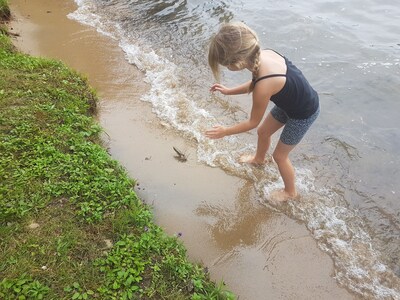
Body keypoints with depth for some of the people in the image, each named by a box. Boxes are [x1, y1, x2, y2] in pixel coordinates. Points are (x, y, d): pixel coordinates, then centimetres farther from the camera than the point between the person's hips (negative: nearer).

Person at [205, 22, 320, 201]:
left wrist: (225, 131, -8)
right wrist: (228, 91, 4)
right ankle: (259, 159, 58)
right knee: (263, 132, 25)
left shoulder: (264, 86, -40)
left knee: (280, 155, 12)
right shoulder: (263, 54, -19)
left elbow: (253, 122, -21)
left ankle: (290, 192, 40)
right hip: (290, 101, 8)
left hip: (304, 115, -7)